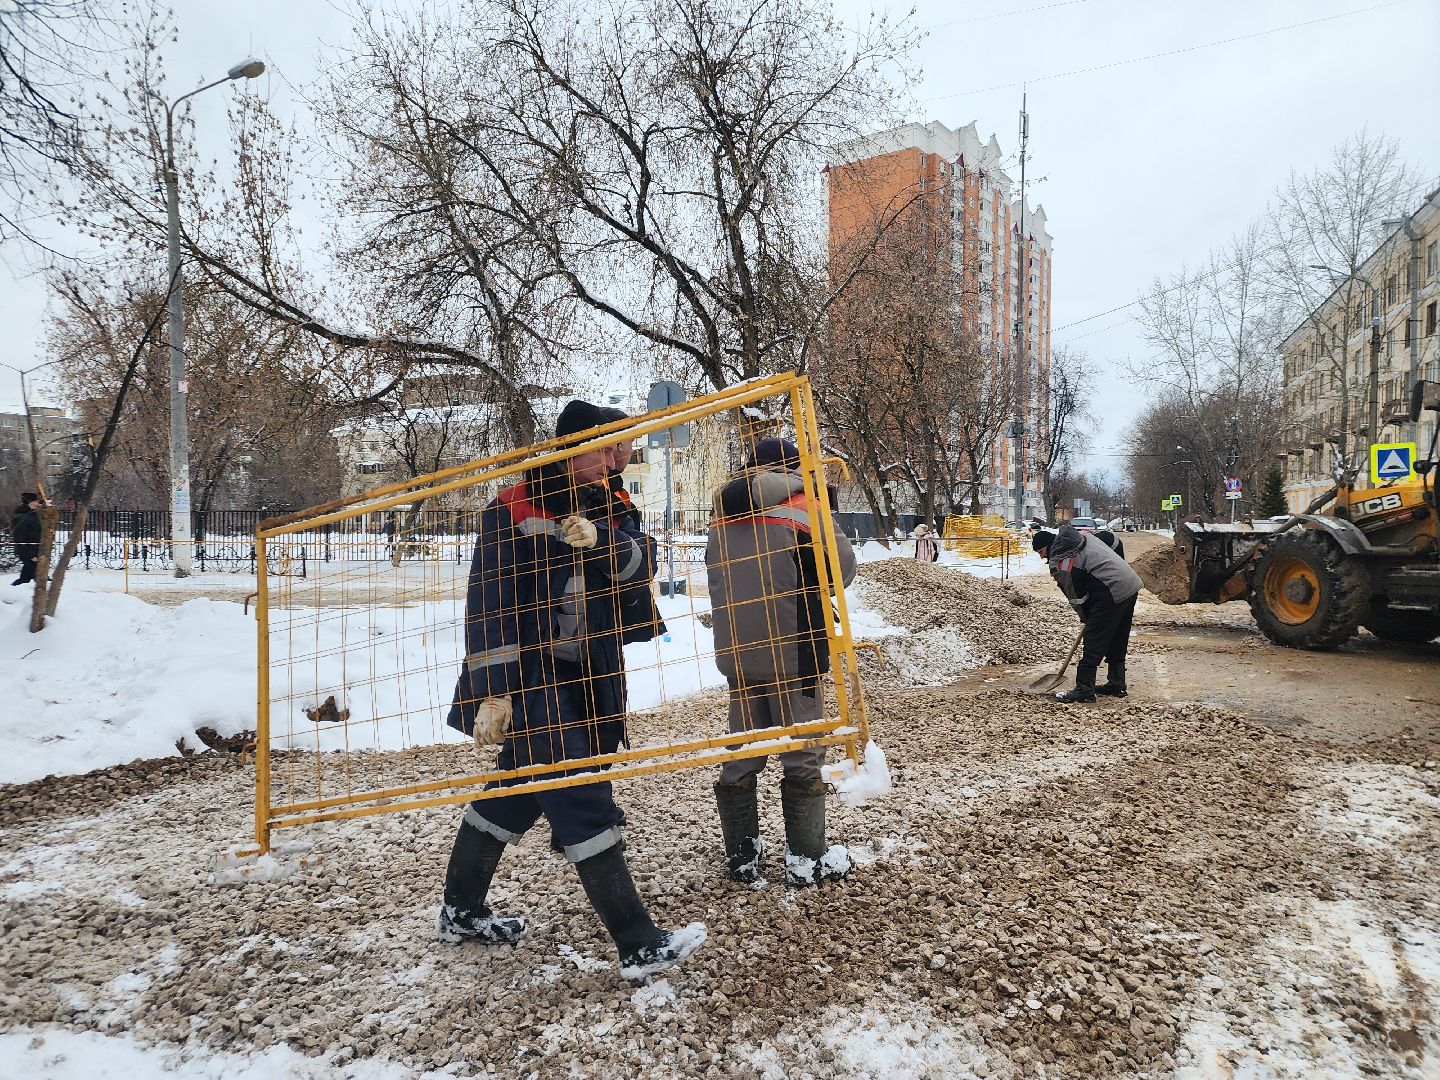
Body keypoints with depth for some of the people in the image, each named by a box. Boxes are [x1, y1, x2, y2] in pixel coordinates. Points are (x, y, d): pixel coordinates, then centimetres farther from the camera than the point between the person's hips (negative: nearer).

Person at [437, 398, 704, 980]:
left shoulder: (592, 511, 11)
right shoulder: (513, 514, -13)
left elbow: (637, 571, -2)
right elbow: (492, 606, -17)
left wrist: (599, 539, -22)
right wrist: (494, 691, -22)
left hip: (575, 682, 8)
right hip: (527, 681, -8)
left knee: (516, 793, 18)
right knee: (586, 805, -8)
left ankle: (459, 912, 35)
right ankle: (639, 947, -2)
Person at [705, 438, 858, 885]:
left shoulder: (721, 519, 7)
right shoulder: (801, 509, -9)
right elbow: (842, 569, -6)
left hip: (736, 655, 5)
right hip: (792, 657, -5)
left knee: (741, 756, 14)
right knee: (803, 757, 6)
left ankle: (741, 856, 22)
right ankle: (806, 860, 13)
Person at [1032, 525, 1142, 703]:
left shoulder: (1058, 562, -10)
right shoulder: (1081, 537, 15)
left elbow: (1076, 596, -5)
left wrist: (1086, 618, 11)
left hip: (1113, 593, -10)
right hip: (1131, 583, 10)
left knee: (1093, 643, -3)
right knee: (1117, 643, 19)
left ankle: (1084, 690, -1)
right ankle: (1117, 685, 28)